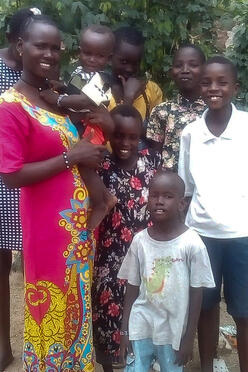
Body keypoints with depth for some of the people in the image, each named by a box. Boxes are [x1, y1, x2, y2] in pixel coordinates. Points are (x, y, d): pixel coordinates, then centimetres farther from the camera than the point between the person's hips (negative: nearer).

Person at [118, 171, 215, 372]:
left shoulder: (192, 243, -14)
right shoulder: (139, 240, -6)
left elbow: (196, 293, -7)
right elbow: (132, 287, 2)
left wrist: (189, 338, -4)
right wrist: (125, 330, 4)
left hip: (173, 329, -2)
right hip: (141, 326, 2)